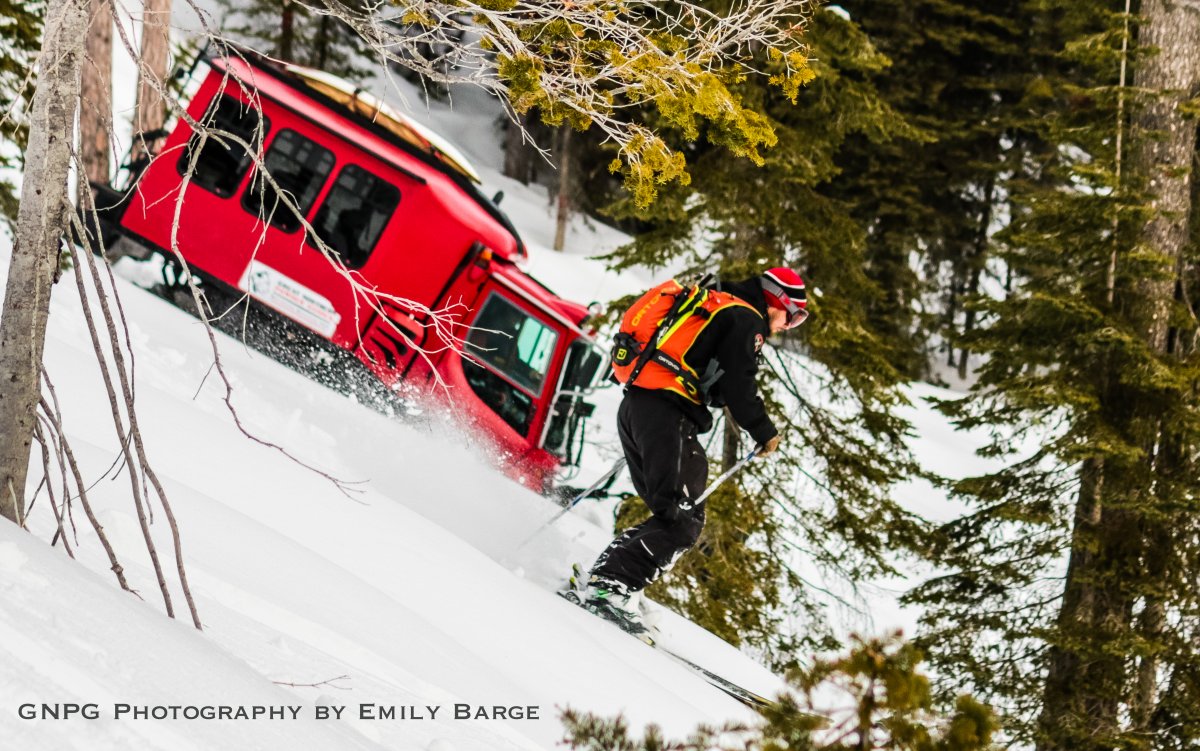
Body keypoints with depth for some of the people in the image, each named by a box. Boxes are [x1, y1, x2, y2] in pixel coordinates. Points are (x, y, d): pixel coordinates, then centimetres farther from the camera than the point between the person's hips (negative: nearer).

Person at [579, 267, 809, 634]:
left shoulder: (712, 306, 27)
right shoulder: (746, 320, -2)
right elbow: (738, 387, -11)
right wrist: (765, 433, 2)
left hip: (633, 408, 10)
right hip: (667, 416, -10)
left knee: (672, 516, 13)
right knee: (682, 521, -12)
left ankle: (599, 574, 4)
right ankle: (610, 587, -24)